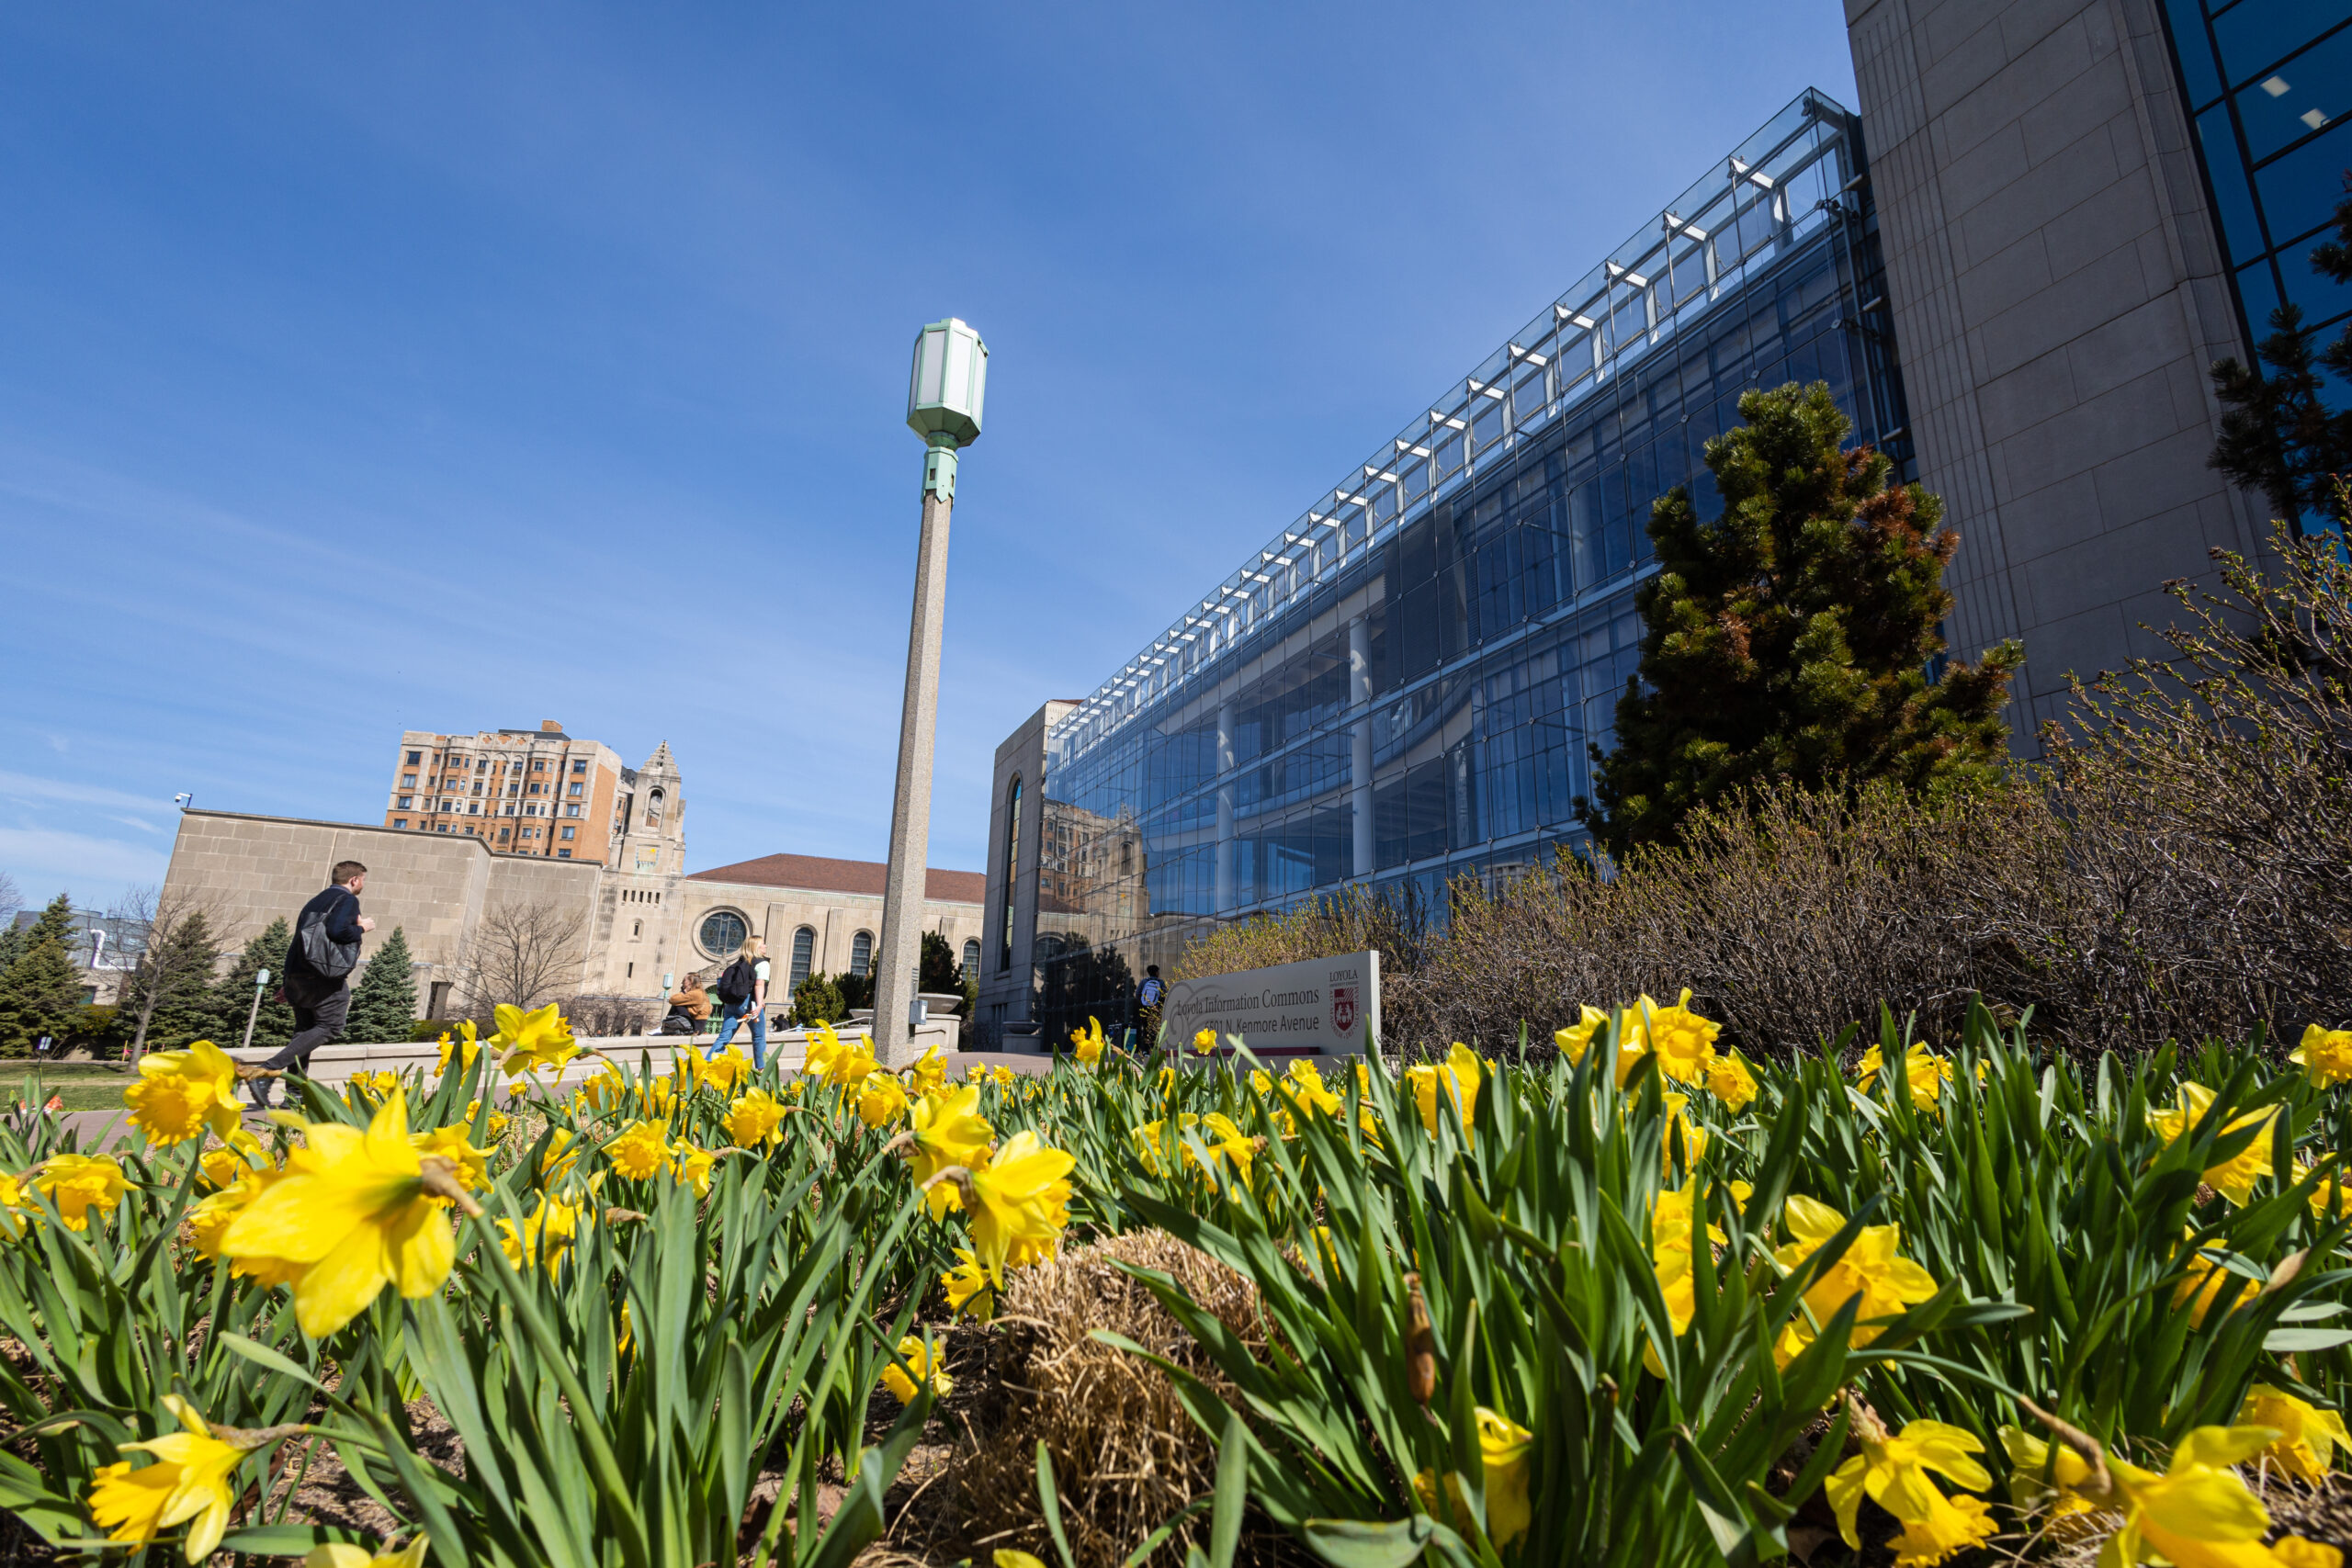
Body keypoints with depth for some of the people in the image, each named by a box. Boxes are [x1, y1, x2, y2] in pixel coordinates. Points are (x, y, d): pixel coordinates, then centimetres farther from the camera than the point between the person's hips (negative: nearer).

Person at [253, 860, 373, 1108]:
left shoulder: (316, 901, 23)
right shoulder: (347, 900, -3)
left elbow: (298, 940, 21)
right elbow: (337, 930, -22)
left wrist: (288, 981, 22)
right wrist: (361, 928, -2)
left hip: (298, 976, 9)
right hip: (325, 978, -9)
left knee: (305, 1031, 11)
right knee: (328, 1026, -5)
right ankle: (268, 1071, -18)